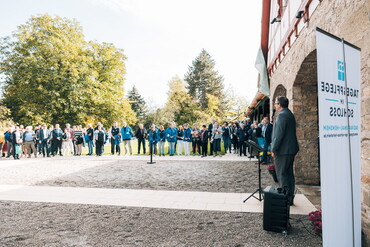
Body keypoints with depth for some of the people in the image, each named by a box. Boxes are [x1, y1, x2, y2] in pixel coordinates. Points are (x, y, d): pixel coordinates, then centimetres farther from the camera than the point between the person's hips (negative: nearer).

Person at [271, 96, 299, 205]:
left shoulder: (282, 115, -15)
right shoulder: (290, 114, 15)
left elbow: (279, 134, -21)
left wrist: (274, 149, -17)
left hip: (283, 150, -10)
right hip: (291, 149, 10)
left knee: (282, 174, -3)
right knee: (289, 173, 14)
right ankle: (290, 197, 22)